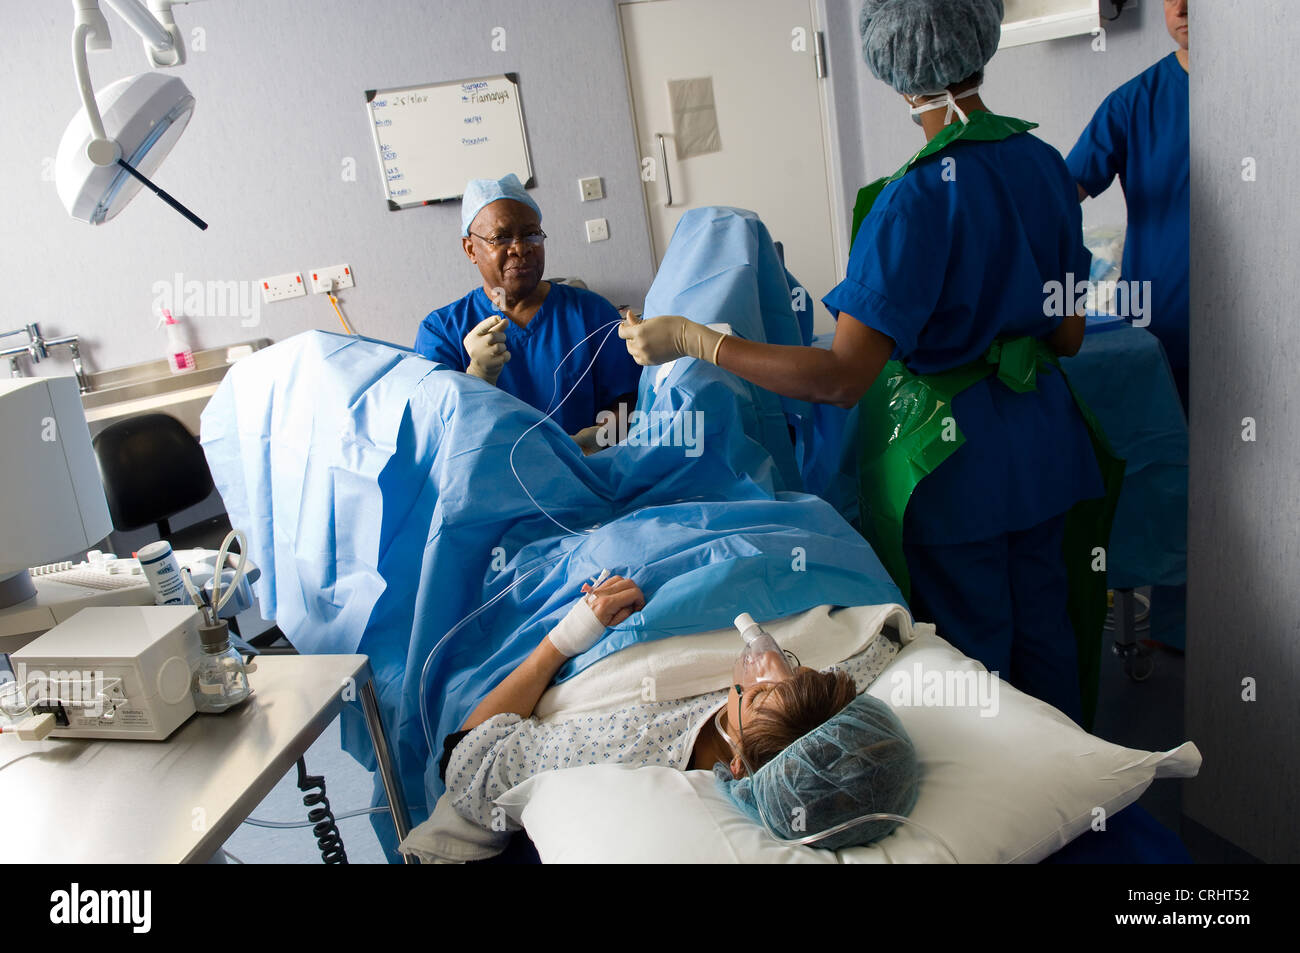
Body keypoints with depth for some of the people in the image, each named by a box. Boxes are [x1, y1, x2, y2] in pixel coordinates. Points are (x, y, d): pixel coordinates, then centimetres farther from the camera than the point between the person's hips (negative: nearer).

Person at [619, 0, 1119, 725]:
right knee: (1043, 626, 24)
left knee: (973, 649, 12)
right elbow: (1070, 336, 6)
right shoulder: (1045, 161, -1)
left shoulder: (918, 197, -24)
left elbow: (843, 377, -29)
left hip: (954, 454, -7)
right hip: (1043, 439, 8)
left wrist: (691, 339, -25)